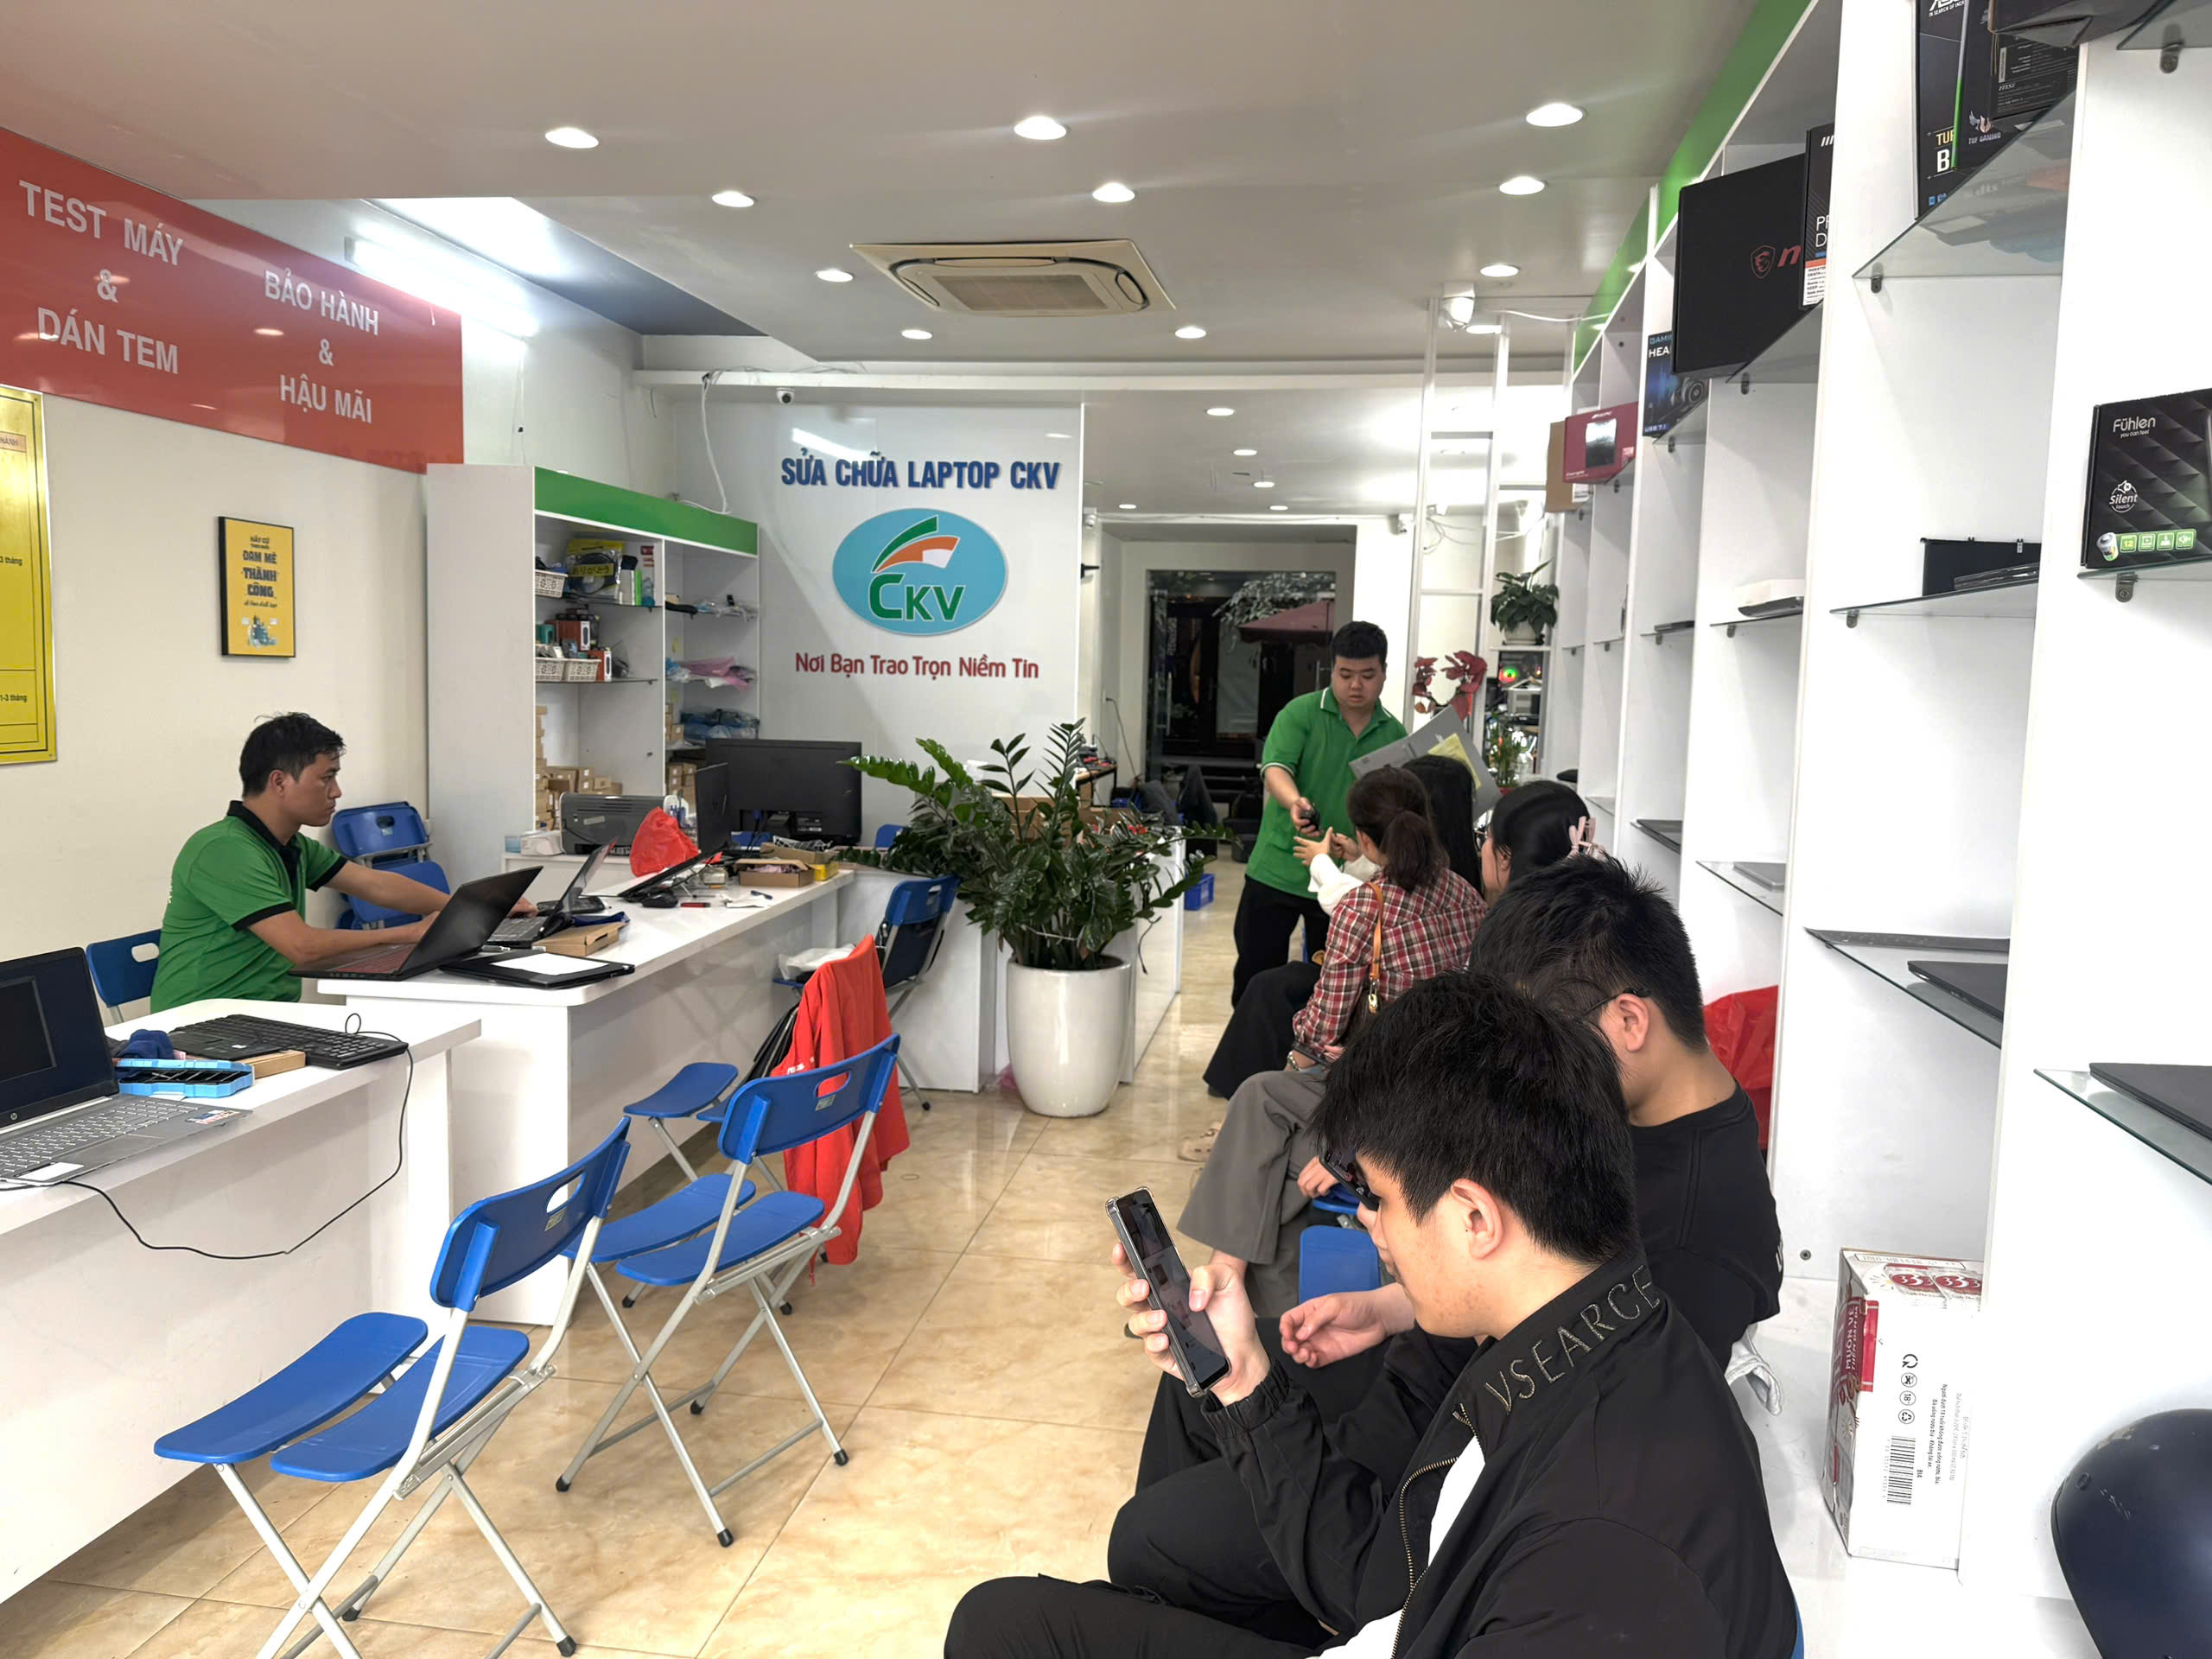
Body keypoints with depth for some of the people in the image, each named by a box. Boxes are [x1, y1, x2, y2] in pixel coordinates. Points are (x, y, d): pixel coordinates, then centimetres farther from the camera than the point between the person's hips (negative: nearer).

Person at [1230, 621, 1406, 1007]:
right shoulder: (1301, 713, -6)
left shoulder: (1394, 734, 6)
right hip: (1277, 870, -3)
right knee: (1255, 976, 4)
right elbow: (1274, 767, -21)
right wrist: (1295, 802, -42)